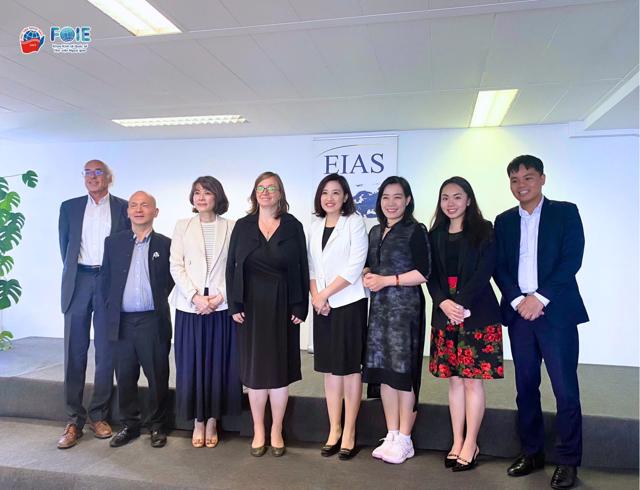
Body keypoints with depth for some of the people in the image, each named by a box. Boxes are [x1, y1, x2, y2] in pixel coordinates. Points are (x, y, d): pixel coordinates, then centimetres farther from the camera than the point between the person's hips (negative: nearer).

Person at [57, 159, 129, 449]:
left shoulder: (123, 208, 5)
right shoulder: (69, 207, 11)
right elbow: (65, 246, 14)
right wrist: (73, 274, 10)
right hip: (78, 282, 2)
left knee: (106, 353, 4)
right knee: (75, 352, 4)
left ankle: (98, 415, 17)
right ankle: (73, 420, 12)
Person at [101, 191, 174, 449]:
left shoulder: (165, 244, 0)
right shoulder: (113, 242, 8)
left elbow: (171, 280, 5)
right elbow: (105, 279, 11)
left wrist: (158, 301, 3)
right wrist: (111, 310, 7)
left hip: (153, 321, -2)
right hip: (122, 321, 3)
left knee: (157, 377, 6)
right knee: (125, 377, 11)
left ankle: (157, 426, 22)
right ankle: (129, 425, 27)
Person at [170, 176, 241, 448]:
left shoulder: (231, 227, 5)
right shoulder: (182, 226, 9)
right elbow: (176, 266, 1)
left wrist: (221, 296, -13)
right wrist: (195, 296, -11)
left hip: (222, 307, -1)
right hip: (190, 308, 1)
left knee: (218, 364, 4)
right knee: (192, 365, 5)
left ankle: (212, 421, 19)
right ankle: (198, 421, 20)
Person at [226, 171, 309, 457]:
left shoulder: (292, 226, 2)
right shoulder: (243, 226, 5)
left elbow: (301, 267, 0)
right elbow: (232, 266, 4)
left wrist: (299, 307, -6)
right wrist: (234, 305, -4)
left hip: (282, 306, -1)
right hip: (251, 305, 1)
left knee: (280, 368, 6)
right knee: (255, 368, 7)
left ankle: (276, 431, 21)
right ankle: (258, 431, 22)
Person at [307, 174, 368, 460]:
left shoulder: (354, 223, -4)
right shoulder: (315, 227, 12)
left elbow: (355, 266, -13)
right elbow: (311, 267, 10)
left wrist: (325, 294, -12)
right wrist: (315, 296, -6)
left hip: (349, 304, -5)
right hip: (322, 306, 5)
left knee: (350, 368, 3)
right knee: (330, 369, 11)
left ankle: (349, 433, 15)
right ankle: (334, 430, 22)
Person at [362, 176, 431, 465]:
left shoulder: (415, 231, -5)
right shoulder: (375, 232, 14)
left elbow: (423, 273, -11)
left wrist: (386, 280, -13)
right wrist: (367, 277, 0)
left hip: (405, 307, -6)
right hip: (379, 307, 6)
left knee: (403, 371, -1)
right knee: (384, 370, 8)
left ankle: (404, 440, 12)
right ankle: (392, 435, 20)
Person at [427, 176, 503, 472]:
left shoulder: (483, 232, 0)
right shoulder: (435, 236, 11)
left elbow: (483, 272, -9)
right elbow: (431, 275, 5)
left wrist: (461, 304, -18)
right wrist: (444, 303, -12)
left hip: (477, 314, -3)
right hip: (445, 314, 4)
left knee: (472, 379, 1)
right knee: (454, 379, 9)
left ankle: (470, 444, 14)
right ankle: (457, 442, 19)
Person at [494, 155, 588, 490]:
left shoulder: (565, 212, 2)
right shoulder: (504, 221, 12)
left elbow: (572, 260, -7)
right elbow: (499, 267, 6)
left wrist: (540, 298, -14)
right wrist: (517, 300, -9)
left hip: (556, 312, -3)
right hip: (519, 313, 3)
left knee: (565, 389, 0)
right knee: (526, 387, 10)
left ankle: (568, 461, 15)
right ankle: (532, 453, 23)